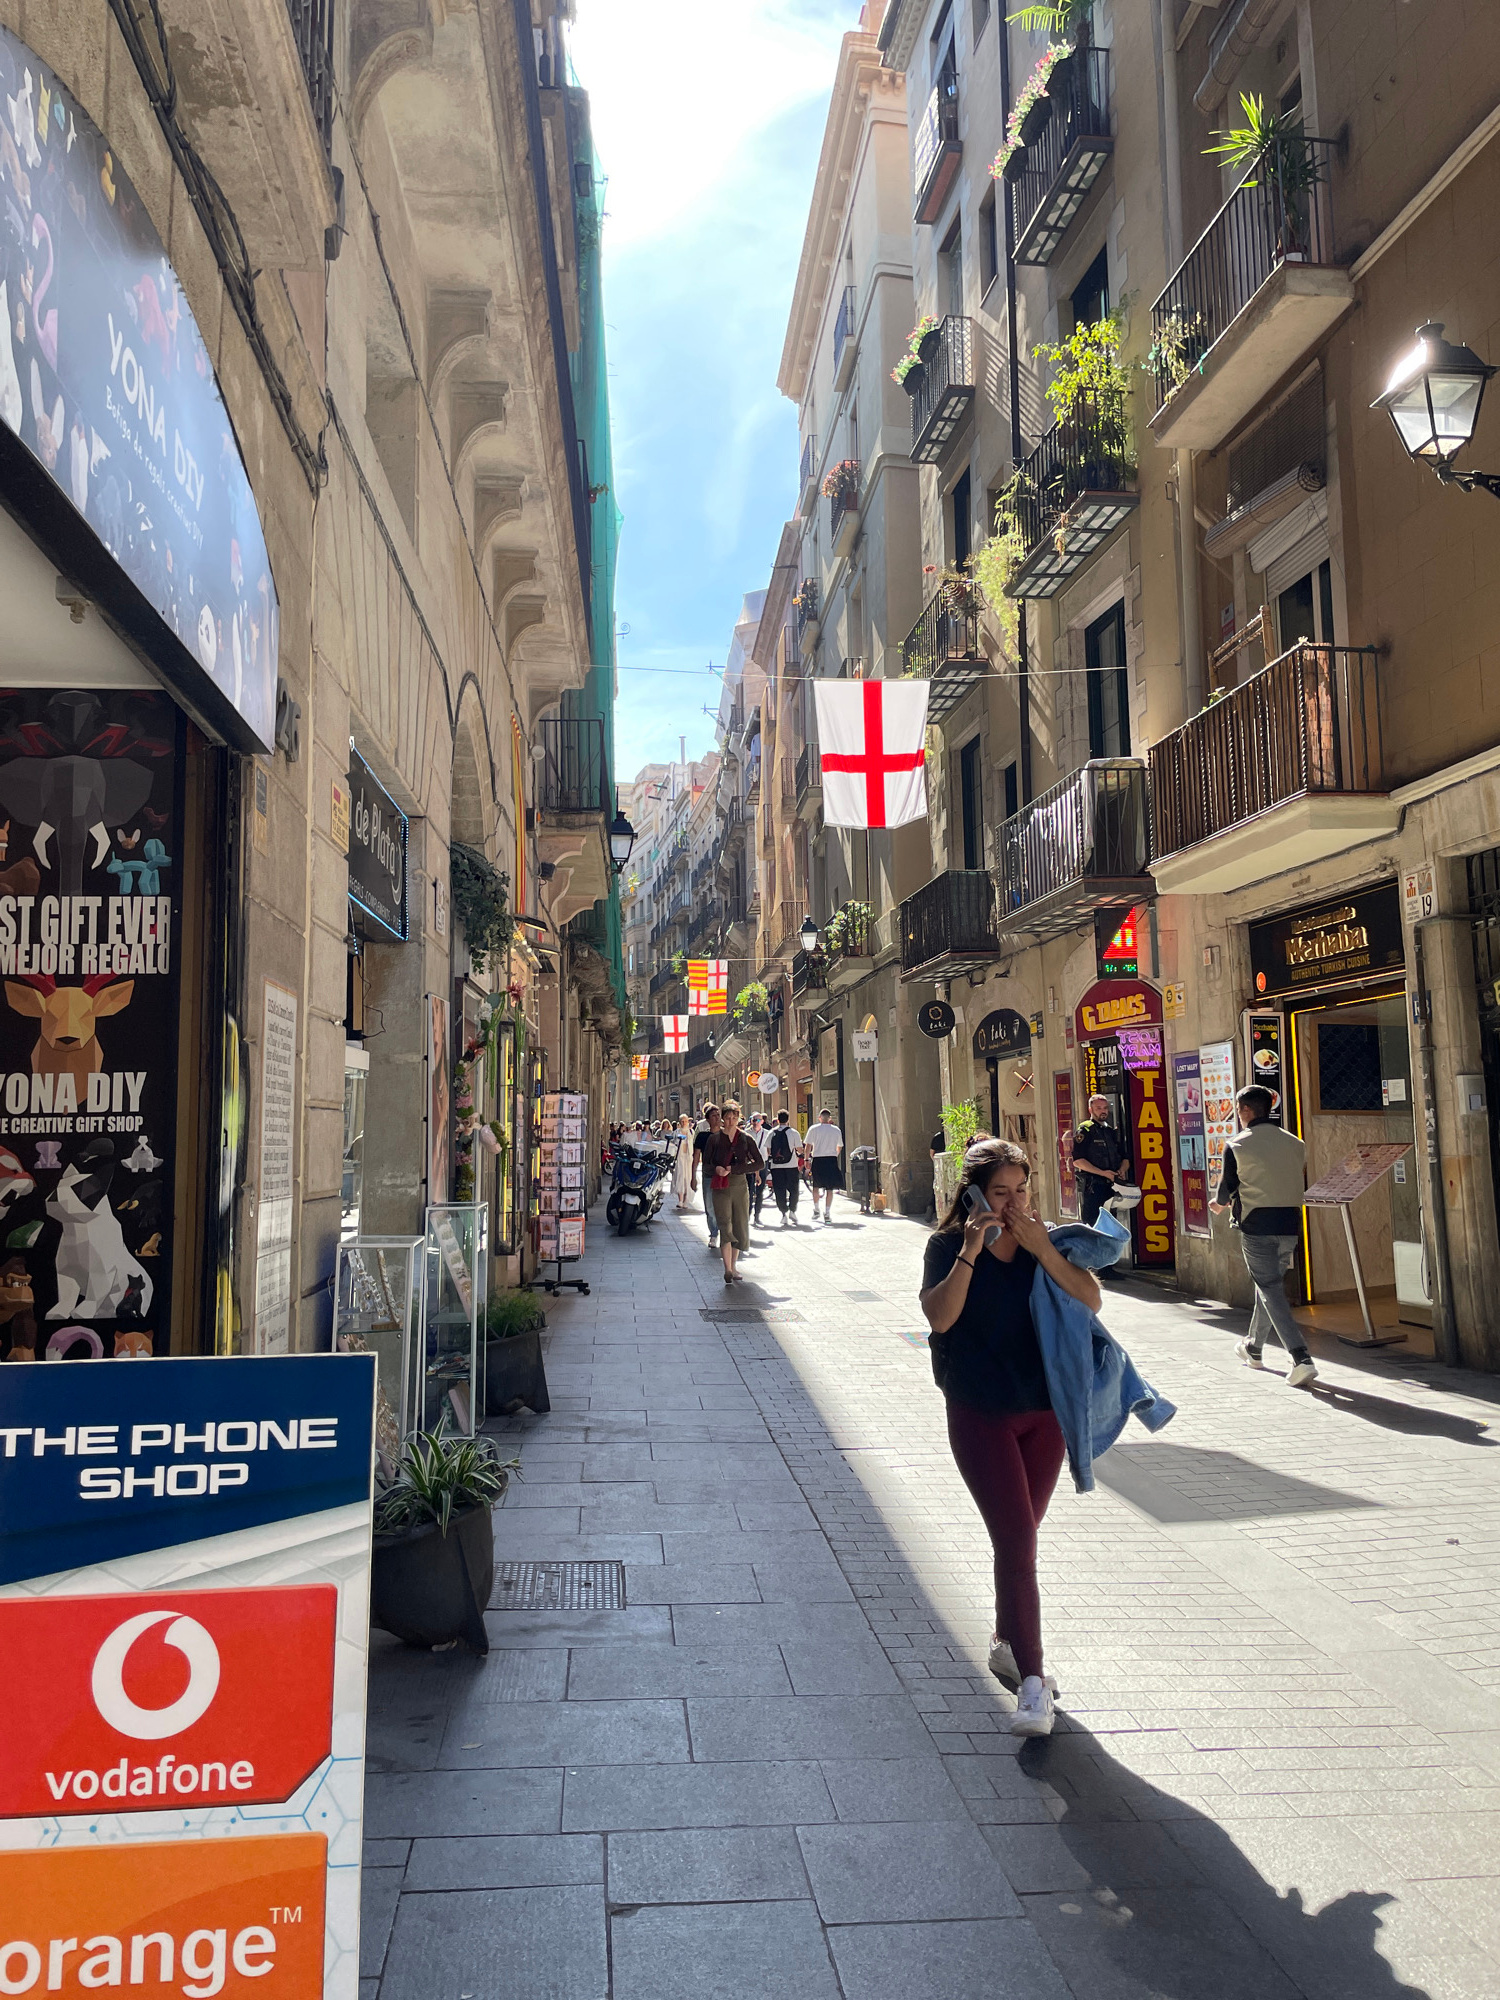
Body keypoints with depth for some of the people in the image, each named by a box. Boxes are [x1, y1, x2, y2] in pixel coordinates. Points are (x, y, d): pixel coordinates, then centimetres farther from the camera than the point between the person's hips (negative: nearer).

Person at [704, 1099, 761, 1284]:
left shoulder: (745, 1139, 5)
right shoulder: (715, 1138, 3)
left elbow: (759, 1163, -1)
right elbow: (706, 1165, 5)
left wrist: (734, 1169, -11)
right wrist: (716, 1169, -18)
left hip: (740, 1186, 2)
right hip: (721, 1188, -2)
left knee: (740, 1227, 5)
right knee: (725, 1226, -13)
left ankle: (733, 1267, 19)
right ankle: (727, 1270, -16)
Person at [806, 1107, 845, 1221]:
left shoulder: (814, 1129, -1)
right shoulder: (836, 1130, 5)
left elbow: (808, 1146, -3)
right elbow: (839, 1147, 15)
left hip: (818, 1160, -1)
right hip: (832, 1160, 1)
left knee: (816, 1186, 16)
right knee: (829, 1188, 3)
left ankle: (815, 1209, 20)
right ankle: (827, 1213, -1)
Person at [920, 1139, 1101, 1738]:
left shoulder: (1046, 1240, 1)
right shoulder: (949, 1245, -7)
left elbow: (1090, 1301, -11)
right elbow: (939, 1316, -21)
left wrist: (1042, 1249, -21)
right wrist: (970, 1252, -26)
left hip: (1044, 1411, 4)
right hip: (980, 1414, -4)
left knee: (1019, 1539, 16)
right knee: (1017, 1542, -10)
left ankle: (1006, 1644, 35)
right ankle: (1032, 1681, -5)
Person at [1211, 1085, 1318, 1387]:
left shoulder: (1237, 1145, -7)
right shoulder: (1295, 1143, 6)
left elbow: (1226, 1191, -2)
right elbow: (1301, 1185, 14)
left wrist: (1219, 1204, 21)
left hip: (1256, 1225, -5)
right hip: (1289, 1224, 5)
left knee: (1270, 1289, -2)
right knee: (1270, 1283, 21)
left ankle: (1301, 1359, -15)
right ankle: (1254, 1347, 37)